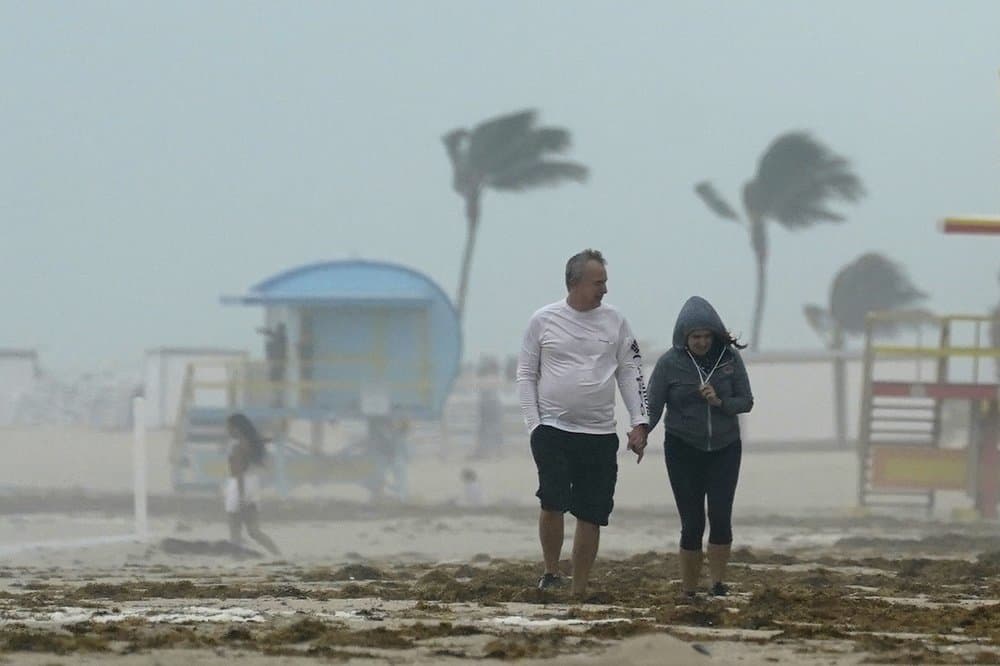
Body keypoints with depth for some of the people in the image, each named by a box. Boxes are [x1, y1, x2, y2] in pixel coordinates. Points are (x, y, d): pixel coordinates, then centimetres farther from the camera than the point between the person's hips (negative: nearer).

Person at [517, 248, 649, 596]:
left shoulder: (614, 321, 6)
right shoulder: (544, 320, 1)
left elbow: (630, 373, 10)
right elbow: (526, 375, 5)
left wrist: (640, 423, 1)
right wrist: (533, 423, -5)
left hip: (599, 434, 2)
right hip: (552, 428, -2)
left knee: (591, 514, 2)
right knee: (553, 501, -17)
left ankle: (579, 590, 9)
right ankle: (551, 573, 3)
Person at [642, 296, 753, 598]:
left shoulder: (730, 358, -3)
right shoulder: (669, 363, -7)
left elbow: (746, 401, 1)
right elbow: (653, 407, -6)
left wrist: (719, 402, -18)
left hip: (724, 448, 1)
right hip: (684, 450, -1)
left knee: (721, 517, -12)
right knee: (692, 523, -4)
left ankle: (718, 585, -2)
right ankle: (688, 592, 6)